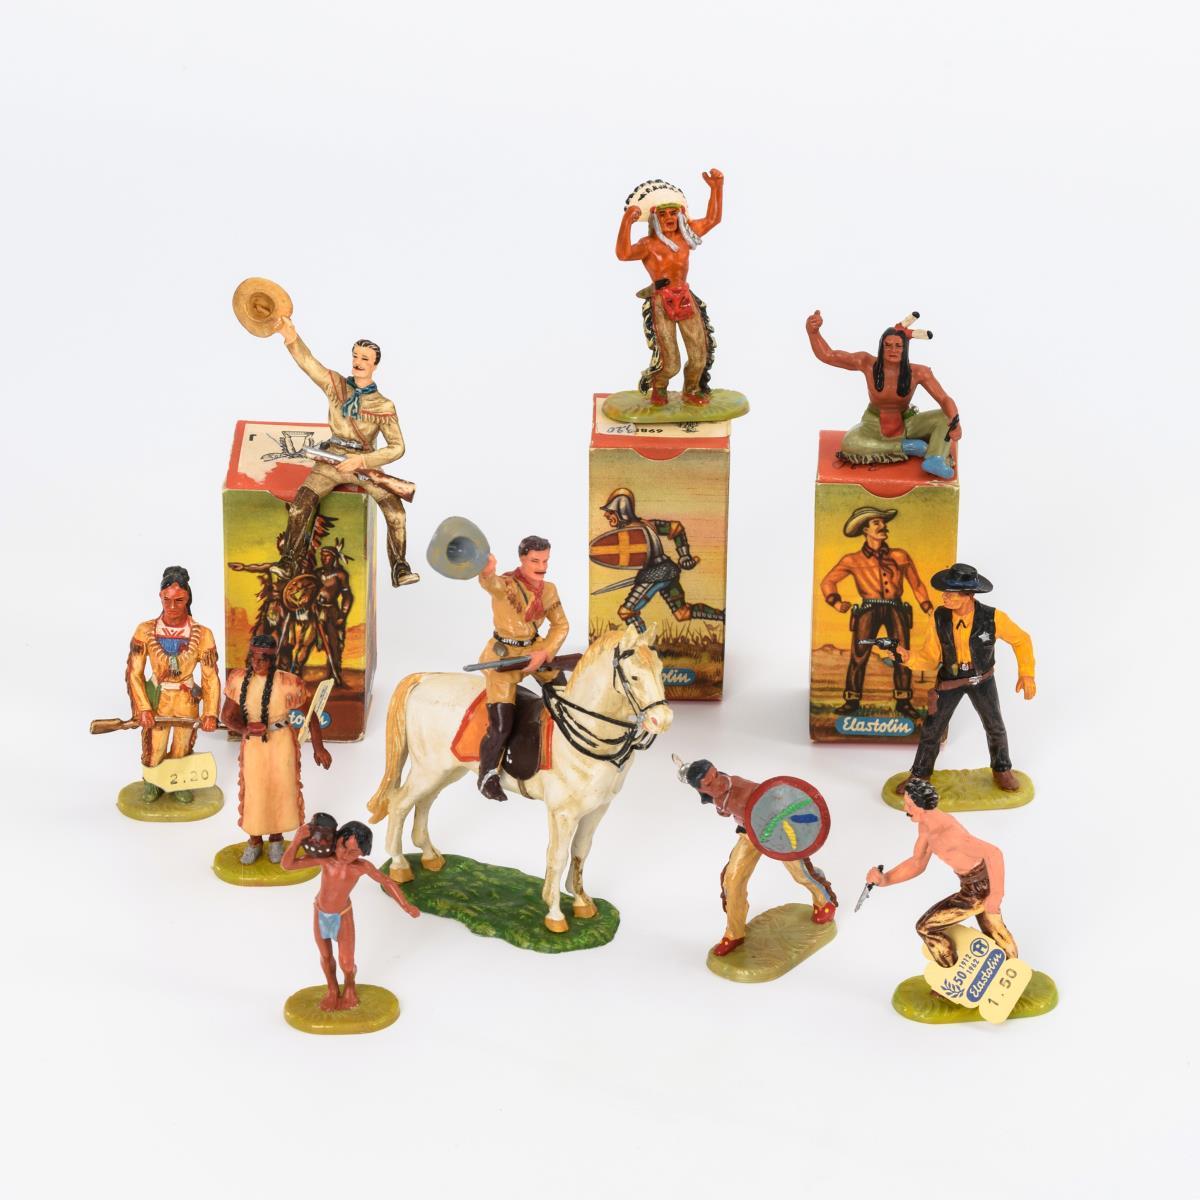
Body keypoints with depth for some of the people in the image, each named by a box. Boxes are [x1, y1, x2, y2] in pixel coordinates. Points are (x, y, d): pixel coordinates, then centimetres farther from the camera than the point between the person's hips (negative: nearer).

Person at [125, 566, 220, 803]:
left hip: (187, 702, 0)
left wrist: (210, 713, -17)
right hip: (156, 701, 0)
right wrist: (143, 708, -16)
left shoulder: (202, 634, -16)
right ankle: (152, 782, 45)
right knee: (153, 752, 12)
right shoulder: (145, 631, -15)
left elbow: (210, 678, -10)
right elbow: (134, 673, -9)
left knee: (181, 752, 16)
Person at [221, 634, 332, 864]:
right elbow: (227, 715, -5)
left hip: (281, 743, -2)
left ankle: (276, 838, 33)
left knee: (281, 788, 9)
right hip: (253, 743, 2)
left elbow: (310, 716, -10)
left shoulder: (288, 684, -19)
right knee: (253, 790, 10)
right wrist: (246, 728, -26)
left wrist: (318, 748, -7)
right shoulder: (239, 680, -9)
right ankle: (254, 840, 32)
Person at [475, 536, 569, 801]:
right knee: (502, 725, -12)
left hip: (535, 648, 6)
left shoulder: (549, 590, -2)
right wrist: (486, 572, -72)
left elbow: (561, 626, 7)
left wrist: (544, 653, -9)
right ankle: (487, 776, 12)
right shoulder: (507, 585, -22)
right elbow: (491, 583, -47)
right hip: (503, 654, -6)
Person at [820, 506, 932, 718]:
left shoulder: (900, 556, 13)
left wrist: (929, 609, 9)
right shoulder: (853, 560, 7)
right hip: (869, 610, -1)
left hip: (896, 610, 1)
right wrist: (836, 602, -9)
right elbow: (828, 581, 8)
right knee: (858, 656, -7)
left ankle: (903, 702, 3)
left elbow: (917, 584, 17)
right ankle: (852, 701, 2)